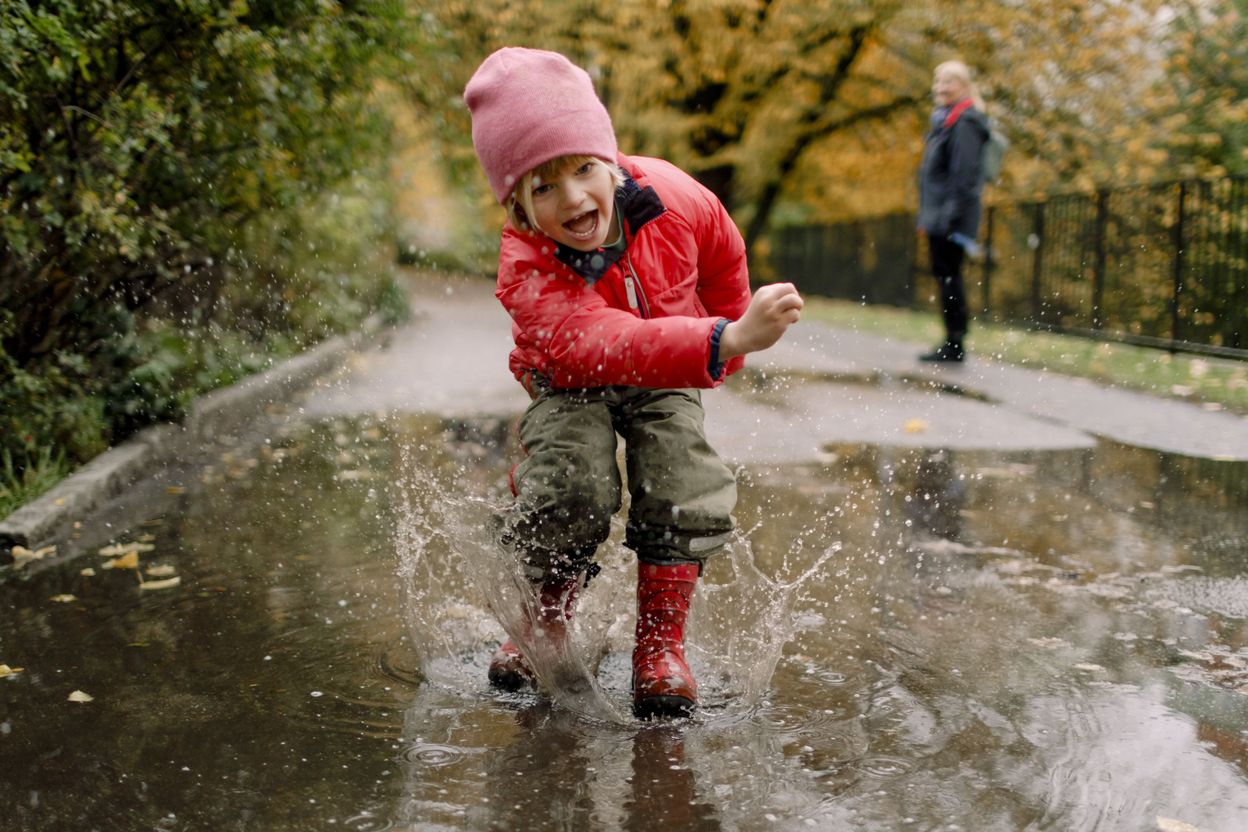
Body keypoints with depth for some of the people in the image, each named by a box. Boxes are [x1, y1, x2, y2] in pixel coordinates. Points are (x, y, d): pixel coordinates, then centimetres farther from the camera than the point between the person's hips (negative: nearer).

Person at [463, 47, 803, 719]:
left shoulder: (675, 199, -26)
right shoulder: (527, 271, -37)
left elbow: (725, 259, -2)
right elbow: (607, 347, -54)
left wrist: (729, 346, 8)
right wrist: (724, 341, -67)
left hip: (664, 381, 2)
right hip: (570, 385, -2)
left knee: (684, 487, -19)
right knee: (571, 487, -25)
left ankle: (660, 645, -1)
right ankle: (544, 625, 4)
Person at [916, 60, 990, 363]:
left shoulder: (964, 123, -11)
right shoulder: (944, 120, 18)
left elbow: (965, 175, -18)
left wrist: (955, 217, -22)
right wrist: (925, 215, 21)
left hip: (950, 216, -10)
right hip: (936, 215, 10)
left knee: (948, 275, -7)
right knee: (945, 276, 11)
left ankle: (955, 344, -2)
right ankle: (952, 343, 17)